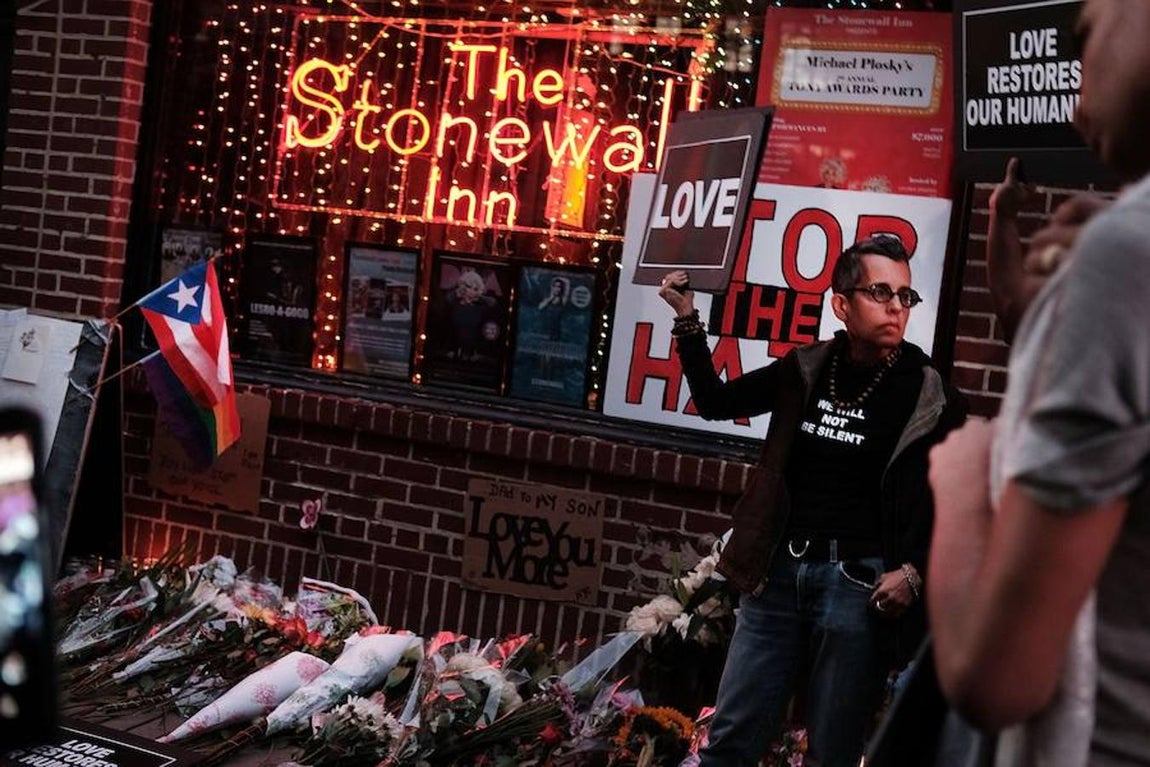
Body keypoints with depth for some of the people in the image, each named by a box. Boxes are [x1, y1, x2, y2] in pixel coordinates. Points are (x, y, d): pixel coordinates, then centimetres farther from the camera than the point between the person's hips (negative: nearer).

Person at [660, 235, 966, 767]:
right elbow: (717, 402, 16)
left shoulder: (930, 396, -5)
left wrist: (914, 572, -13)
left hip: (859, 583, -3)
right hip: (780, 570, 4)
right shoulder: (806, 369, 4)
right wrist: (687, 320, 5)